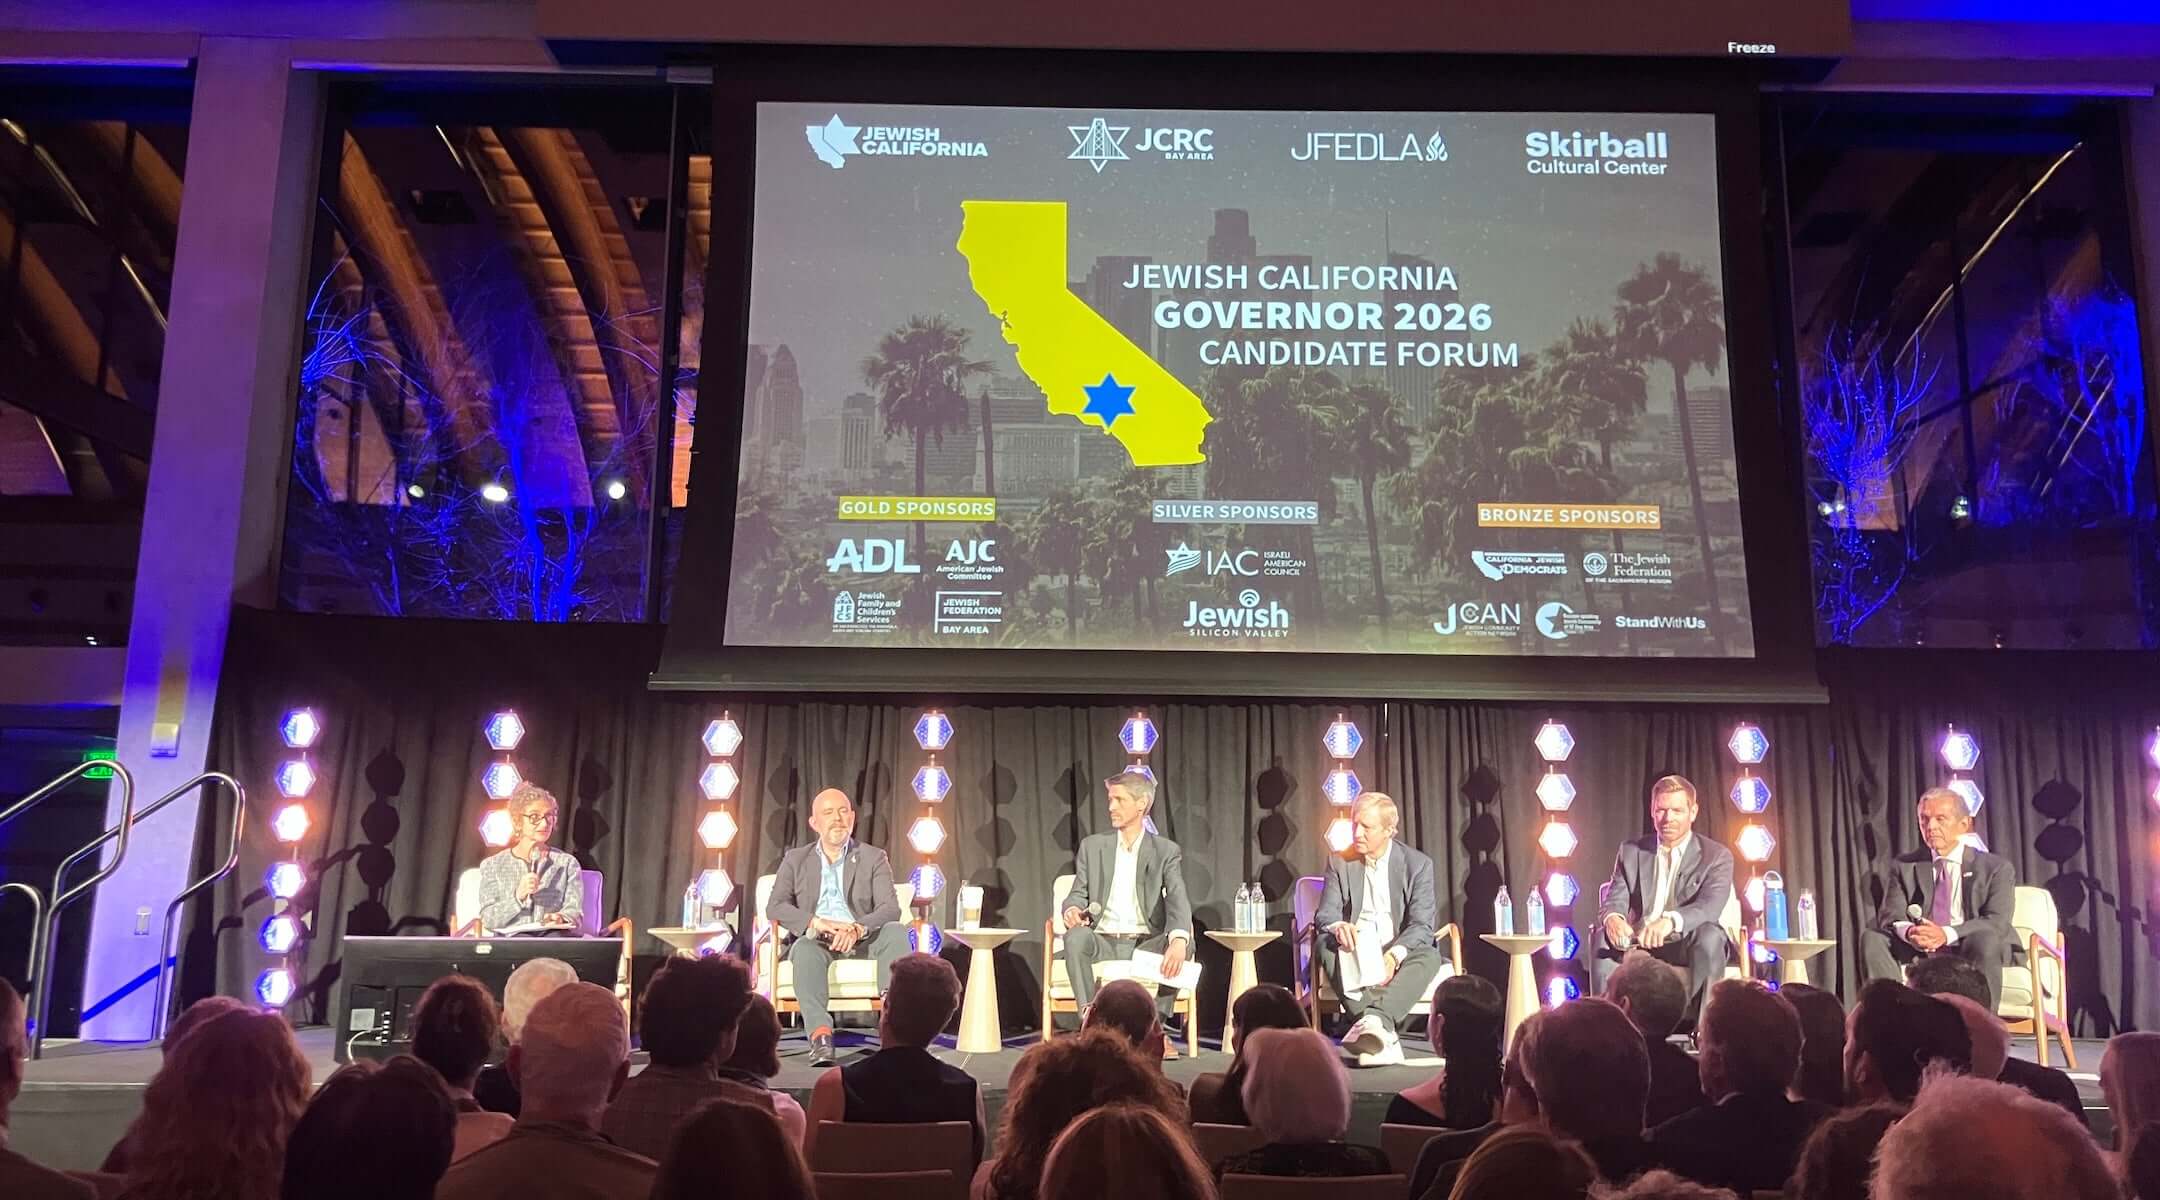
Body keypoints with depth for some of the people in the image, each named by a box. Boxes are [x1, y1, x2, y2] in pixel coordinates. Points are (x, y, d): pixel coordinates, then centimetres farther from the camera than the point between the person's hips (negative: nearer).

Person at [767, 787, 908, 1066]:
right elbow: (776, 906, 2)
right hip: (816, 939, 0)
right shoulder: (795, 859, 16)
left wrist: (857, 929, -23)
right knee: (805, 948, -35)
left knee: (896, 932, -29)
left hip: (862, 940, 1)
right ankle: (821, 1038, -49)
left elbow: (891, 908, -1)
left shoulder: (874, 858, 12)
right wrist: (818, 923, -17)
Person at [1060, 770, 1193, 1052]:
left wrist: (1178, 940, -32)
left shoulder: (1167, 851, 5)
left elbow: (1178, 901, -9)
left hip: (1146, 943, 0)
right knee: (1075, 936, -32)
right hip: (1103, 941, 1)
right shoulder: (1092, 845, 12)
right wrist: (1071, 910, -17)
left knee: (1183, 943, -31)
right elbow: (1078, 893, 11)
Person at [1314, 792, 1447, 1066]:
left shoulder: (1418, 864, 0)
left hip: (1397, 954, -1)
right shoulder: (1339, 863, 6)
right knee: (1325, 943, -31)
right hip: (1356, 952, 1)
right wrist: (1338, 927, -28)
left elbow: (1422, 925, -8)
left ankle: (1374, 1019, -53)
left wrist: (1394, 955, -28)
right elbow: (1325, 914, -1)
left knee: (1429, 957, -32)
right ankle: (1383, 1034, -44)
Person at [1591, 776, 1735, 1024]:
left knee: (1710, 935, -34)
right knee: (1602, 937, -27)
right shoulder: (1631, 851, 13)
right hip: (1638, 943, 2)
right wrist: (1612, 917, -27)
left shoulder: (1716, 856, 2)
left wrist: (1670, 921, -38)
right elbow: (1615, 899, 2)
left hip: (1687, 945, -2)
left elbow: (1710, 906, -16)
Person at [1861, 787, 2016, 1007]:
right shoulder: (1904, 866, 11)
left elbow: (1998, 922, -10)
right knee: (1871, 938, -23)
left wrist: (1947, 934, -27)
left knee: (1985, 938, -35)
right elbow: (1889, 916, 0)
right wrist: (1908, 931, -26)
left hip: (1969, 951, -2)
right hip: (1919, 952, 2)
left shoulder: (1995, 867, 5)